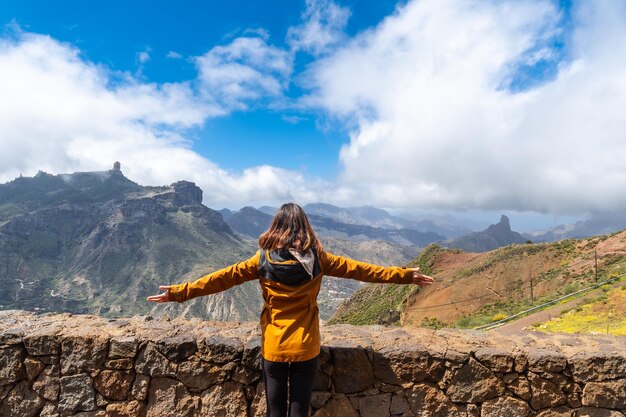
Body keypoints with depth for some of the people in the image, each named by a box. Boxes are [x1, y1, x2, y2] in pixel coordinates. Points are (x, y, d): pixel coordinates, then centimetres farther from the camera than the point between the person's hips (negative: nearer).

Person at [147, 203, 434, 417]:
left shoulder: (263, 259, -9)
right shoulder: (317, 258, -8)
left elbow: (222, 278, -8)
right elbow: (360, 270, -3)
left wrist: (178, 292, 0)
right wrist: (406, 275, 5)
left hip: (273, 349, 0)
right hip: (306, 348, 0)